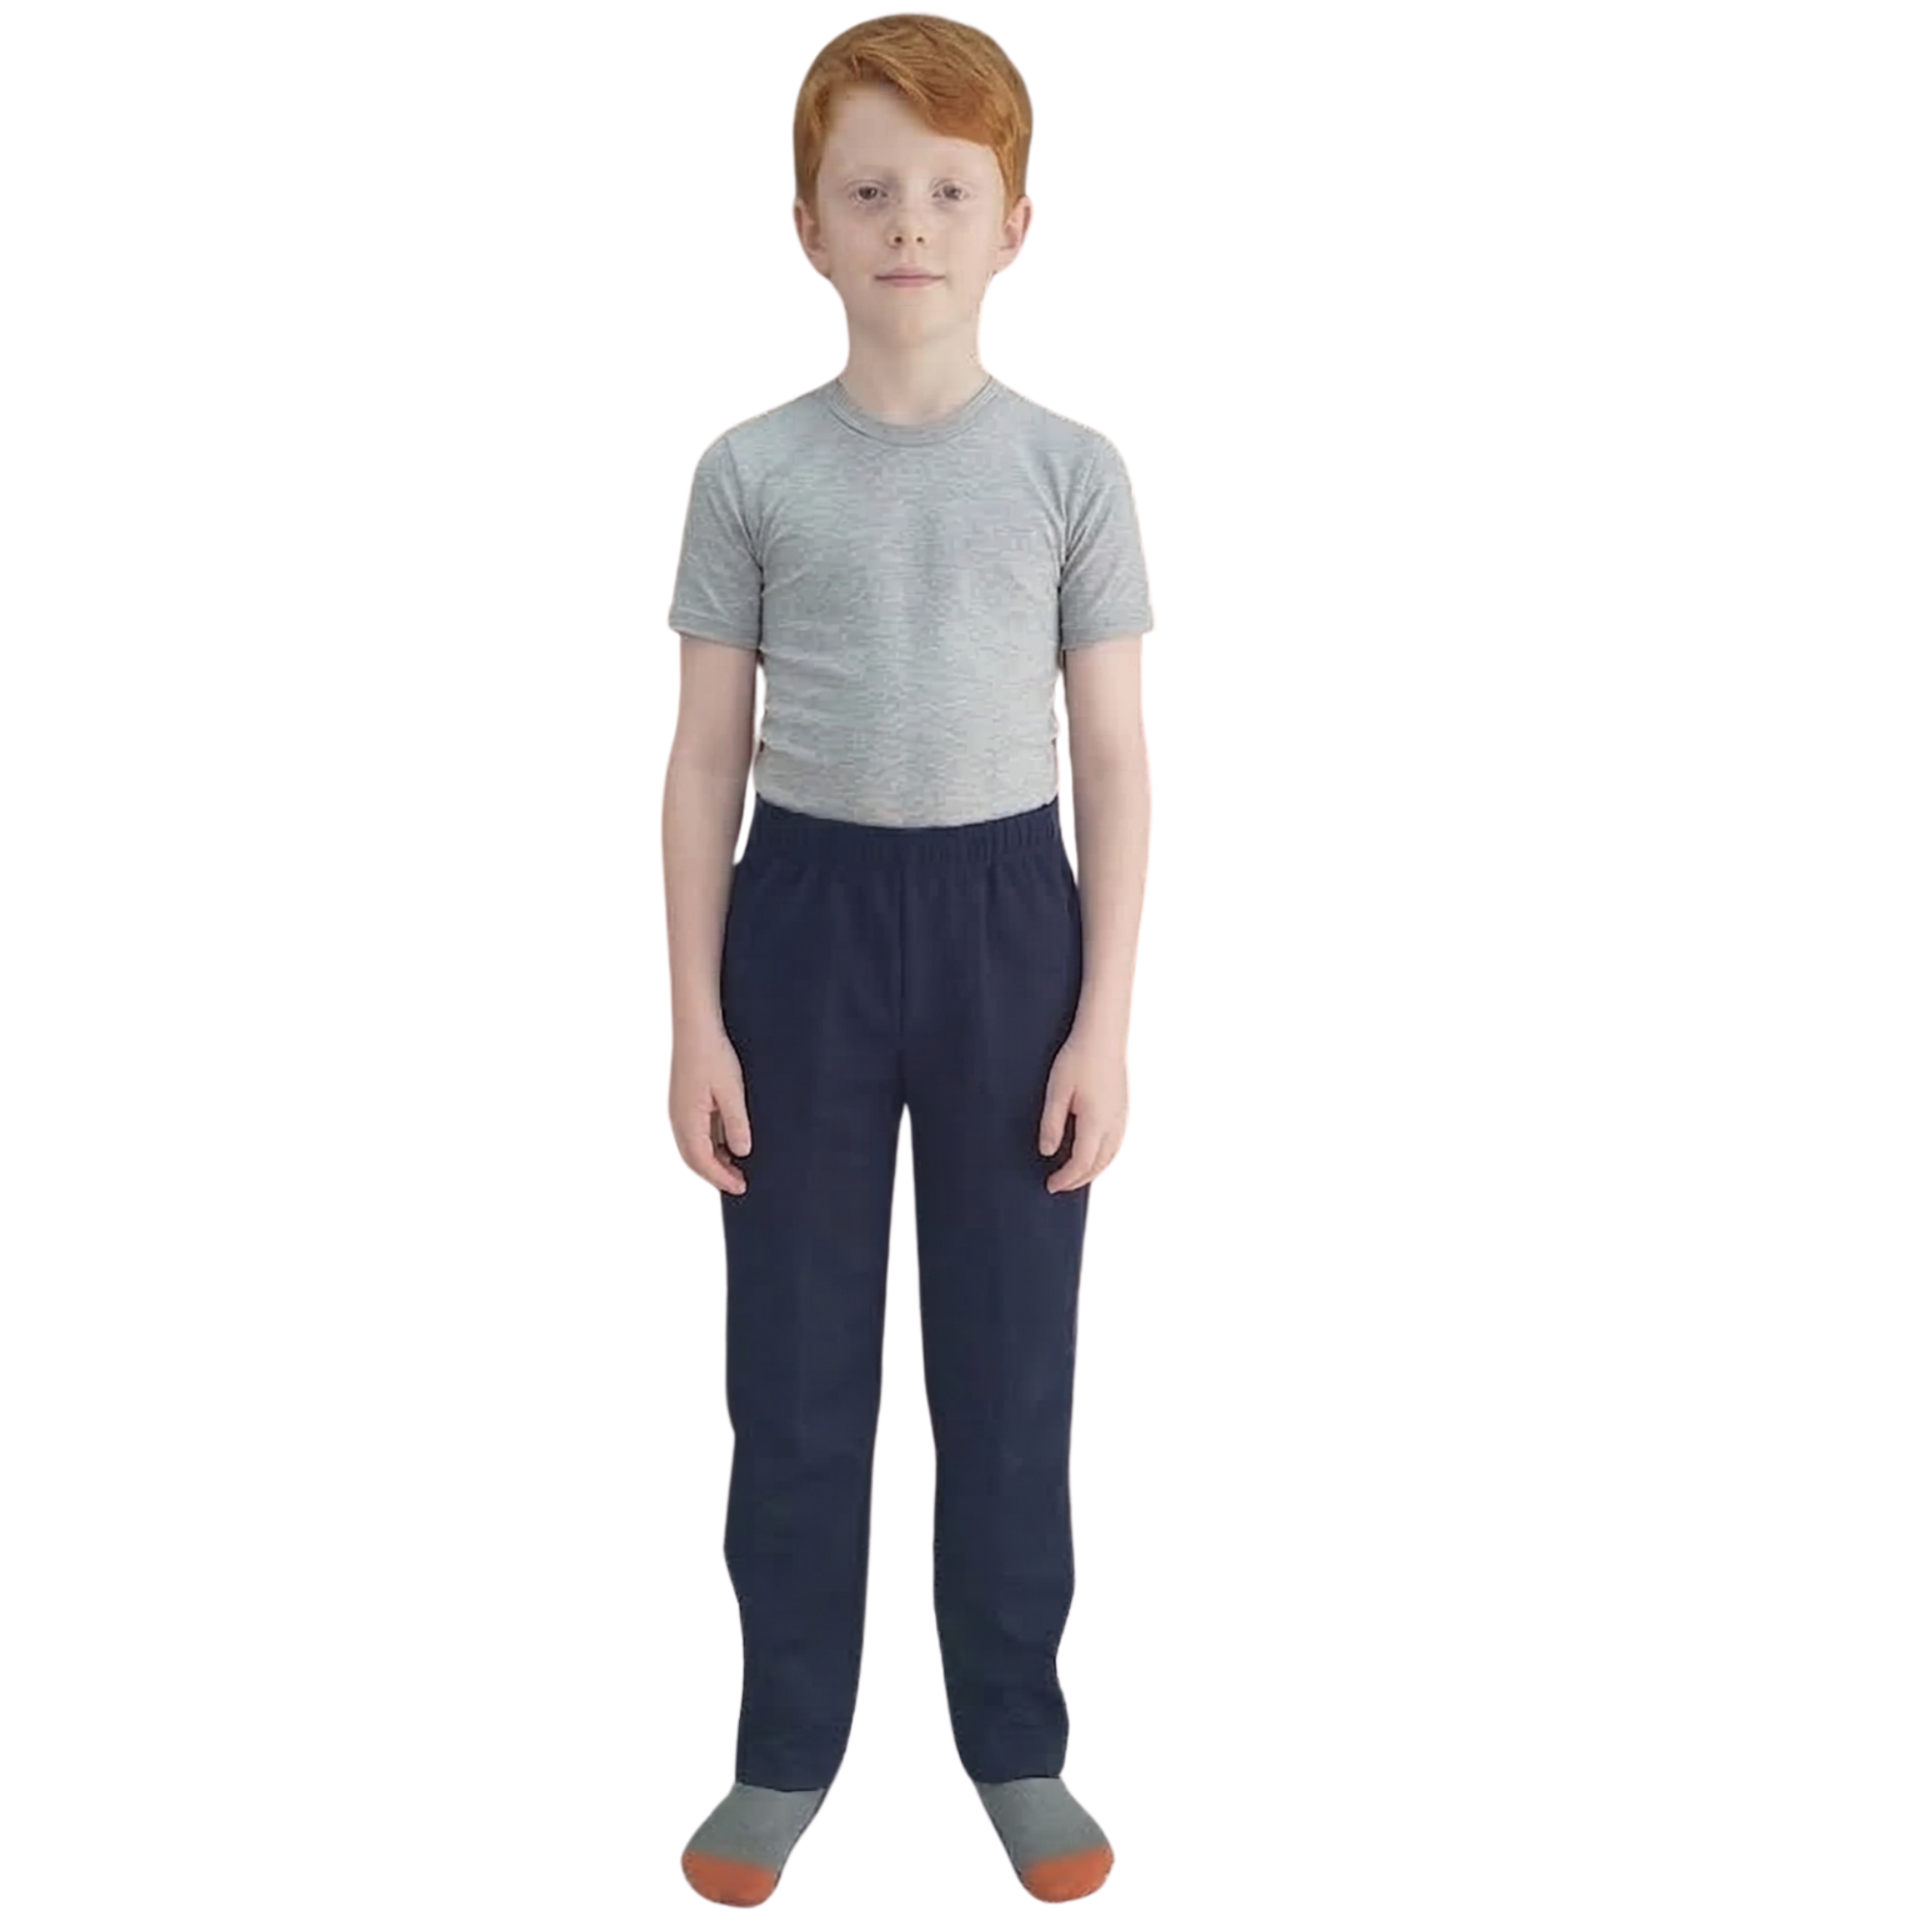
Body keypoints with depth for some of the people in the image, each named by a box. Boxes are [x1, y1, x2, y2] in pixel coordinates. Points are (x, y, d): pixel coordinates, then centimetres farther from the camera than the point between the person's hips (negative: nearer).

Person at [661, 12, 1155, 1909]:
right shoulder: (748, 469, 0)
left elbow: (1115, 754, 1)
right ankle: (786, 1747, 25)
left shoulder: (1074, 468, 0)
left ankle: (1015, 1741, 26)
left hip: (1005, 914, 0)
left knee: (1012, 1357, 8)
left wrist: (1106, 1019, -4)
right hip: (805, 912, 1)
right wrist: (695, 1019, -2)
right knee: (793, 1361, 8)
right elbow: (706, 757, 2)